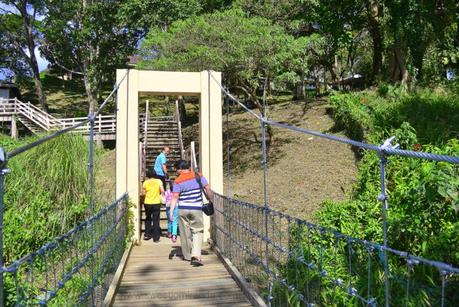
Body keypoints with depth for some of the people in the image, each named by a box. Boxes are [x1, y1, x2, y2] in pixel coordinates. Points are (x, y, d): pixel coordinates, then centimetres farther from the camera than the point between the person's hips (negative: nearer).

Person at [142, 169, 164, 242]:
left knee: (148, 219, 21)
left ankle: (147, 235, 22)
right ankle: (156, 238, 5)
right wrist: (161, 193, 9)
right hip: (156, 203, -1)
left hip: (147, 203, 1)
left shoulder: (145, 182, -1)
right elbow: (162, 191, -12)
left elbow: (143, 193, 2)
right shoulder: (158, 181, -3)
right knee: (156, 220, 5)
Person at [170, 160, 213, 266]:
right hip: (196, 209, 0)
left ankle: (187, 255, 25)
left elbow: (175, 198, -10)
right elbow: (208, 189, -2)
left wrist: (171, 211, -10)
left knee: (185, 233, 13)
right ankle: (196, 256, -12)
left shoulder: (178, 181, -5)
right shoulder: (198, 176, 0)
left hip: (183, 209, 0)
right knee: (197, 232, 4)